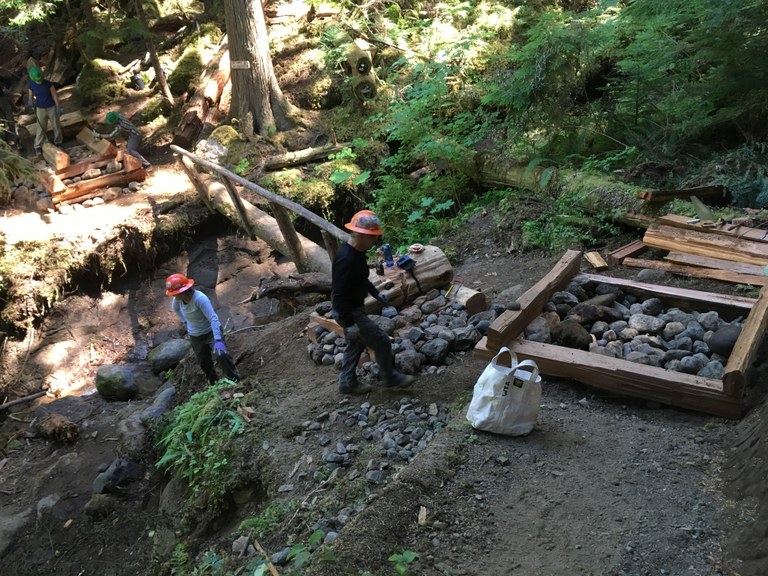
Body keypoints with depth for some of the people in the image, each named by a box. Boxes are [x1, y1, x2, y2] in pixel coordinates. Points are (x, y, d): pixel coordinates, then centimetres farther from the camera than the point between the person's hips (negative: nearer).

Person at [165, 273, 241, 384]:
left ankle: (235, 380, -10)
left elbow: (213, 318, -38)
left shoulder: (200, 298, -32)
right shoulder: (178, 298, -13)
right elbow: (175, 308, 14)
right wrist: (185, 322, 6)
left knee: (221, 355, -25)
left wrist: (218, 340, -45)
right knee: (205, 364, 13)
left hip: (211, 332, -6)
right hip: (195, 337, 6)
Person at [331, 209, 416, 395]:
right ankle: (391, 379, 20)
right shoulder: (346, 259, -31)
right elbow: (339, 295, -30)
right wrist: (349, 323, -27)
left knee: (356, 344, 22)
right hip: (349, 312, -10)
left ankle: (348, 383, 36)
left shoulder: (357, 252, 1)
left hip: (354, 308, 10)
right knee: (382, 342, 1)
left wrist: (376, 293, 16)